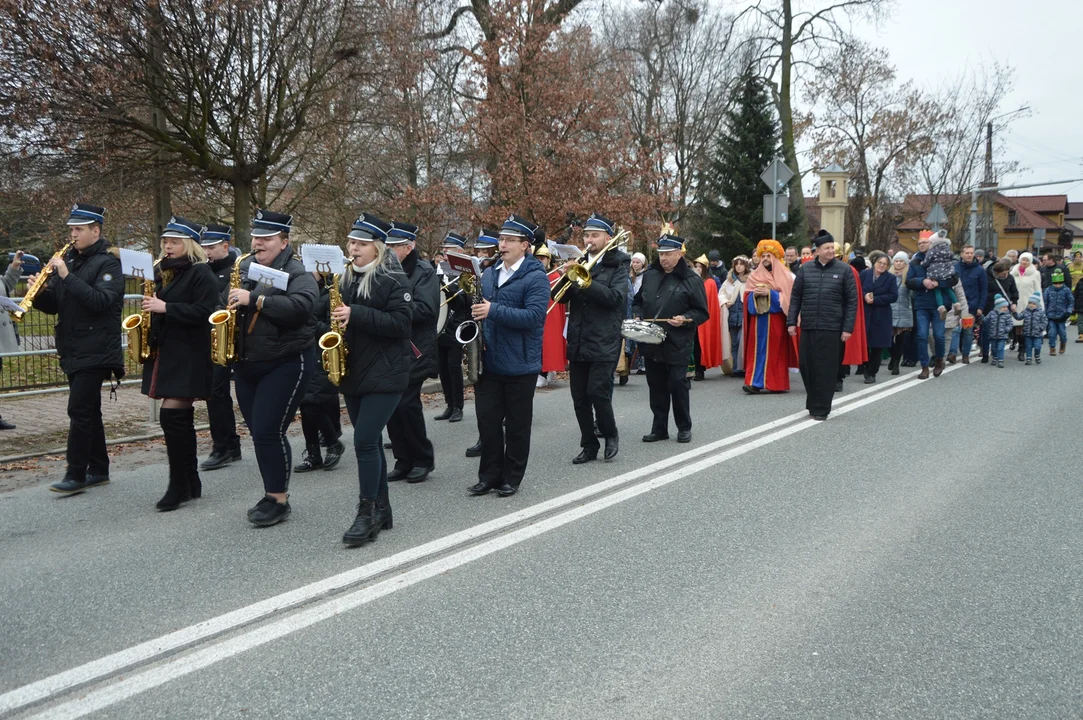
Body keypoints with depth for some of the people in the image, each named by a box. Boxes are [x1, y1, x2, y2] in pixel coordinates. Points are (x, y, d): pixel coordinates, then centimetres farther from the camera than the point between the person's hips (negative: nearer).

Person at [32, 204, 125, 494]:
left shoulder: (108, 263, -8)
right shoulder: (68, 260, 13)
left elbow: (101, 301, -23)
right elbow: (53, 305, 12)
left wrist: (67, 276, -26)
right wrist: (38, 291, -8)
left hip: (96, 351, -8)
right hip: (73, 350, 8)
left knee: (79, 410, -10)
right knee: (88, 410, 12)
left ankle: (76, 475, -5)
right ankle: (99, 469, 20)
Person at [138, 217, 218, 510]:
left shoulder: (201, 273, -9)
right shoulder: (166, 272, 17)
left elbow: (204, 311, -19)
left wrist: (165, 307, -20)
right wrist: (151, 305, 5)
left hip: (188, 356, -9)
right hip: (165, 352, 9)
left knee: (172, 417, -12)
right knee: (181, 420, 11)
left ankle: (180, 485, -3)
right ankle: (191, 482, 18)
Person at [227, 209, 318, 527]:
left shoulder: (297, 274, -10)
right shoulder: (244, 269, 12)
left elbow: (300, 307, -27)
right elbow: (229, 301, 23)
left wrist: (254, 300, -27)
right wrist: (231, 304, -1)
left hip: (285, 365, -7)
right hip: (246, 365, 7)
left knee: (268, 432, -10)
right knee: (258, 432, 12)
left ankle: (279, 500, 3)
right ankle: (272, 493, 26)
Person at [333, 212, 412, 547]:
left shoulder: (393, 279, -9)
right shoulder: (348, 279, 13)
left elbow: (401, 322, -18)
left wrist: (356, 315, -23)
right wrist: (336, 318, 2)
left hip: (385, 374, -7)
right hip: (353, 373, 7)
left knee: (365, 441, -13)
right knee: (370, 442, 11)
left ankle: (367, 514, -3)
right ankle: (381, 511, 20)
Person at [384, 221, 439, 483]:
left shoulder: (424, 272, -5)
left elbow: (425, 310, -17)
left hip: (413, 350, -6)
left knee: (407, 404, -10)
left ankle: (423, 459, 7)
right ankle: (404, 460, 17)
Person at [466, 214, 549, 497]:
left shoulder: (536, 278, -9)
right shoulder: (489, 274, 11)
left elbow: (533, 316, -22)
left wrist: (493, 311, -26)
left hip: (519, 365, -5)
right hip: (488, 362, 5)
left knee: (516, 425, 7)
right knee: (487, 420, 8)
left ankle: (512, 478, 19)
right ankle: (489, 475, 20)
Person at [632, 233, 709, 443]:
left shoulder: (691, 280, -4)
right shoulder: (649, 275, 10)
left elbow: (702, 312, -3)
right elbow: (637, 301, 22)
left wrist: (684, 319, -19)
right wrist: (637, 315, 2)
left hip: (677, 344, -5)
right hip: (651, 342, 5)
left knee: (677, 384, 0)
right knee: (656, 386, 10)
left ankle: (684, 427, 15)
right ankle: (659, 428, 19)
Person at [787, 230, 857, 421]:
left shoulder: (844, 270, 1)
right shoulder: (806, 269, 8)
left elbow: (852, 300, 1)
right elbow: (795, 296, 11)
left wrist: (848, 327, -5)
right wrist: (792, 321, 4)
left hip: (831, 328, -2)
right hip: (808, 327, 3)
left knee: (826, 369, -2)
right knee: (807, 366, 5)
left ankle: (821, 408, 7)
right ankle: (813, 404, 22)